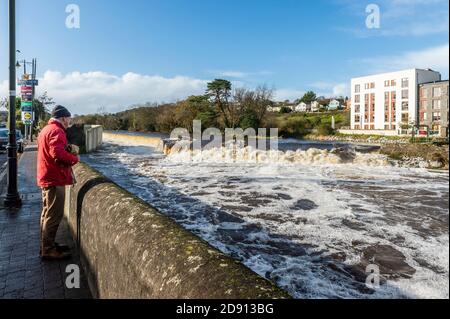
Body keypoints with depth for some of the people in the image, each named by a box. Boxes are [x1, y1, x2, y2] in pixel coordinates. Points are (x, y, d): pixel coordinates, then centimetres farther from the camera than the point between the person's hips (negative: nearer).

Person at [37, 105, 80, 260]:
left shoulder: (46, 129, 15)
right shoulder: (56, 131, -17)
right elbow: (58, 154, -31)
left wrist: (68, 148, 3)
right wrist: (75, 158, -16)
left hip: (46, 178, 11)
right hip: (55, 179, -11)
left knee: (48, 214, 18)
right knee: (53, 216, -3)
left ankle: (47, 245, 29)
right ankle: (48, 250, 5)